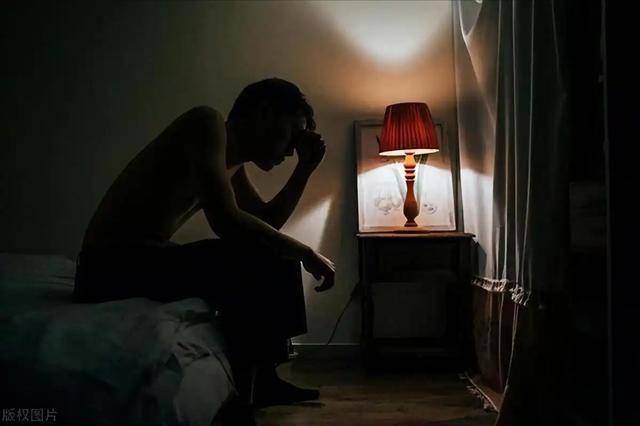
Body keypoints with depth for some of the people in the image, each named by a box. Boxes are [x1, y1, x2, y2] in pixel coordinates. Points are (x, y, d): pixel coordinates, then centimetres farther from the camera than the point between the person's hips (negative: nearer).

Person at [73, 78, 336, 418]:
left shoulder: (231, 159, 14)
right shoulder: (208, 122, -14)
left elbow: (268, 221, 22)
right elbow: (226, 222, -26)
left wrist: (307, 166, 13)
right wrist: (307, 254, -16)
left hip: (146, 258, 10)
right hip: (112, 264, -10)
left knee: (275, 259, 15)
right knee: (257, 264, -22)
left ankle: (263, 380, 21)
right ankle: (241, 398, -11)